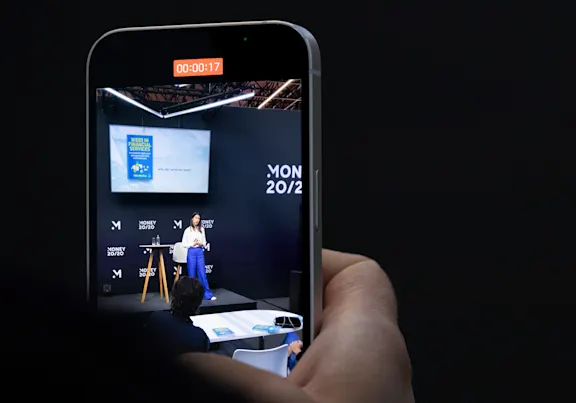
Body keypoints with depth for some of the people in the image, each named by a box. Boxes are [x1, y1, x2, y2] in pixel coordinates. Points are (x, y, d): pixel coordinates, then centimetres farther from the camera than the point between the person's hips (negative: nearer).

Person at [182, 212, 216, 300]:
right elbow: (184, 244, 1)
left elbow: (204, 243, 12)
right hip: (191, 252, -2)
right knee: (192, 274, 4)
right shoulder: (188, 230, -1)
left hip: (200, 252, 2)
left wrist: (201, 244, -9)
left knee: (202, 273, 0)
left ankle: (208, 294, 2)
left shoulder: (202, 229, 7)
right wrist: (192, 244, -13)